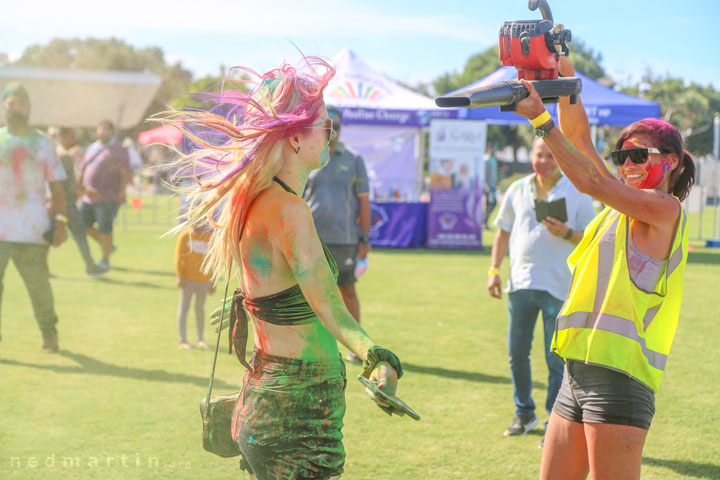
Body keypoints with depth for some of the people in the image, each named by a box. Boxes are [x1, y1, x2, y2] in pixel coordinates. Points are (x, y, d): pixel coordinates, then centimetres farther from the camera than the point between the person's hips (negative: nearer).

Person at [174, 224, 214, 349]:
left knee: (200, 308, 10)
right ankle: (182, 340, 3)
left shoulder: (209, 236, 7)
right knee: (184, 307, -1)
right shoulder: (185, 235, -4)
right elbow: (178, 258, -4)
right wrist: (180, 277, -13)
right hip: (187, 278, -3)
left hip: (203, 278, 3)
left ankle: (200, 340, 17)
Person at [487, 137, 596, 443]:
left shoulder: (577, 193, 1)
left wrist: (566, 233, -19)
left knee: (556, 360, -2)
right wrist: (494, 270, 9)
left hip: (558, 286, -4)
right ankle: (524, 414, 26)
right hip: (520, 283, 4)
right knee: (517, 353, 10)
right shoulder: (517, 190, 11)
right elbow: (503, 231, 17)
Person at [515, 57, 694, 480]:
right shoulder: (624, 204, 19)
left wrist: (541, 119, -14)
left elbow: (592, 182, -14)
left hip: (619, 375, -8)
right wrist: (565, 79, 5)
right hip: (578, 373, 8)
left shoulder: (666, 208, -4)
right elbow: (580, 136, 17)